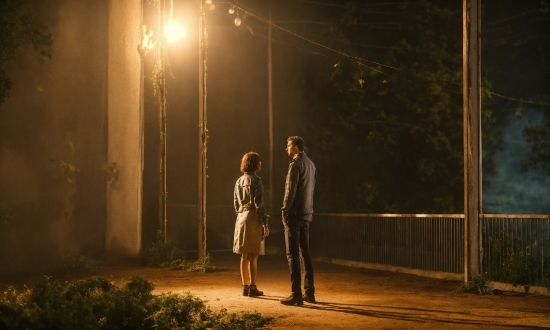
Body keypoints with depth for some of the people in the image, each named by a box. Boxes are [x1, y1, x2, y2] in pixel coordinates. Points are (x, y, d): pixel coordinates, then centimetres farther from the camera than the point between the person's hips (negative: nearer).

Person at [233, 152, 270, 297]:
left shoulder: (239, 181, 10)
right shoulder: (256, 181, -11)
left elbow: (236, 203, 14)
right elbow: (259, 204, -15)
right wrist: (265, 224, -12)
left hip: (241, 219, 7)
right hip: (253, 220, -7)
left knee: (244, 256, 10)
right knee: (253, 256, -3)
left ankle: (245, 286, 15)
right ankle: (252, 287, -2)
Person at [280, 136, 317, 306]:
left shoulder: (296, 164, -13)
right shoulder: (311, 164, 13)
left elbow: (291, 190, -16)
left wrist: (285, 211, -11)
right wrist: (308, 209, 17)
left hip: (295, 214, -8)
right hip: (307, 214, 8)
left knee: (293, 255, -6)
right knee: (305, 253, 12)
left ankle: (296, 294, -8)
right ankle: (309, 292, 13)